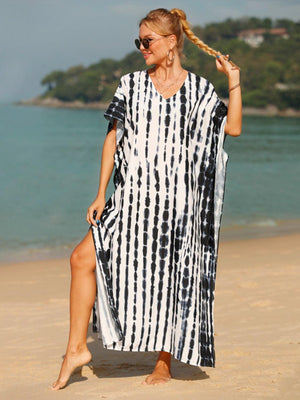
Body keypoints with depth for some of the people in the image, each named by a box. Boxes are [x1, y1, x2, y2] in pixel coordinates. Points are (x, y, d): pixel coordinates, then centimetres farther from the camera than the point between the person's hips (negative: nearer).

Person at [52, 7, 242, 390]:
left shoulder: (199, 89, 3)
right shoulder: (131, 85, 6)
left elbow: (233, 128, -3)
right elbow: (113, 139, 6)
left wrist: (234, 82, -8)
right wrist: (101, 194, 3)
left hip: (178, 200, -1)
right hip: (133, 199, 2)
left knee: (171, 279, 3)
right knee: (84, 258, -10)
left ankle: (164, 364, 18)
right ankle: (77, 348, -1)